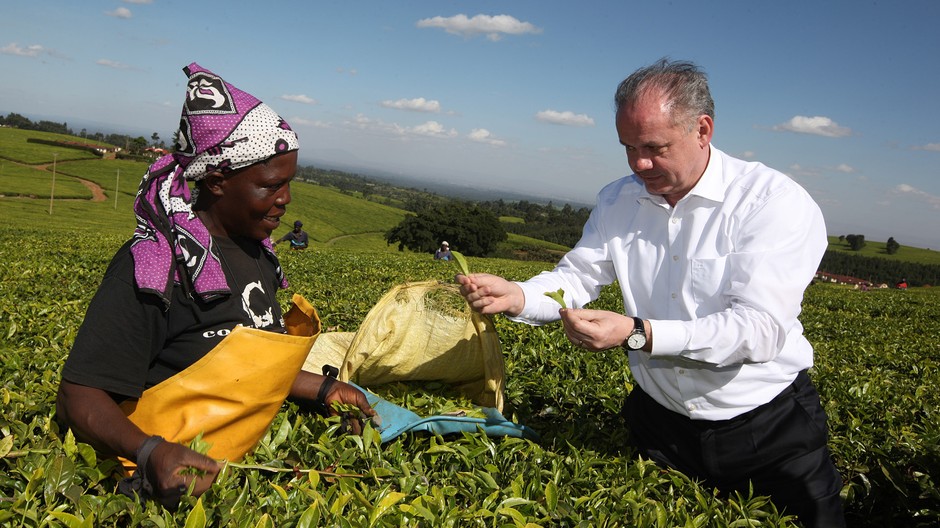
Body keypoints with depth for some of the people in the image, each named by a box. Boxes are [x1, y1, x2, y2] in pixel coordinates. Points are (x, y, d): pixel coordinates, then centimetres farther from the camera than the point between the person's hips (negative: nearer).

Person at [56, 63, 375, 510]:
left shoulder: (256, 253, 8)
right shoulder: (155, 265, -15)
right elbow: (80, 398, -17)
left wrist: (324, 390, 8)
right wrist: (150, 452, -34)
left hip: (252, 457, 7)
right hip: (179, 479, -7)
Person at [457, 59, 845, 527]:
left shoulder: (776, 203, -19)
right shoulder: (618, 200, 0)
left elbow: (761, 328, -28)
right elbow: (576, 277, 1)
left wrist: (638, 333, -37)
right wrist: (516, 297, -22)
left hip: (769, 427, -3)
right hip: (658, 421, 4)